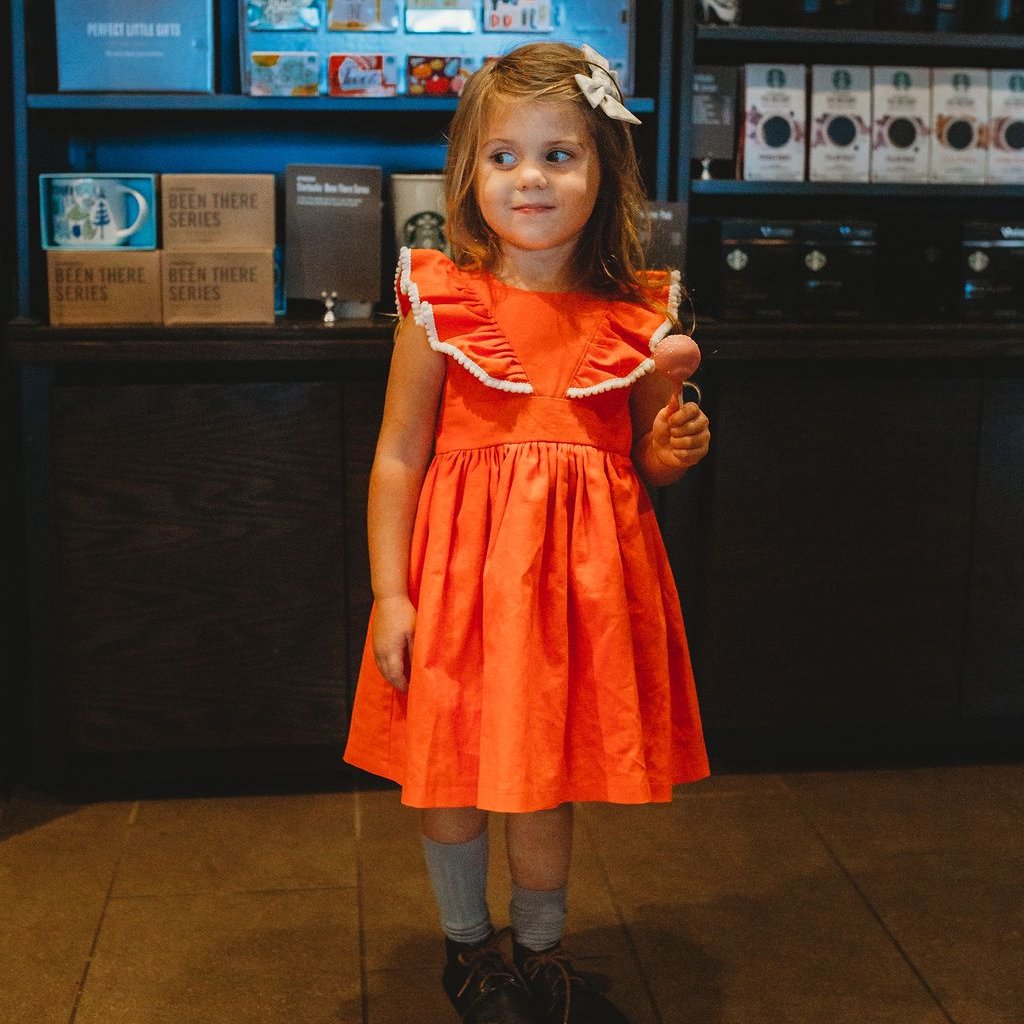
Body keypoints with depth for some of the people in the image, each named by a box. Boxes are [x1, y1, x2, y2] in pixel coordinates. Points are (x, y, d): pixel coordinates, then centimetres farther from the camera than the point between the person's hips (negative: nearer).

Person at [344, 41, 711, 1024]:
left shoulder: (635, 315, 1)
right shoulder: (440, 302, -4)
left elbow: (644, 462, 14)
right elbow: (398, 456, -2)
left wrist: (674, 450, -9)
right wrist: (389, 594, -6)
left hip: (579, 572, 1)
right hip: (460, 563, -1)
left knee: (548, 774, 10)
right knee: (451, 774, 10)